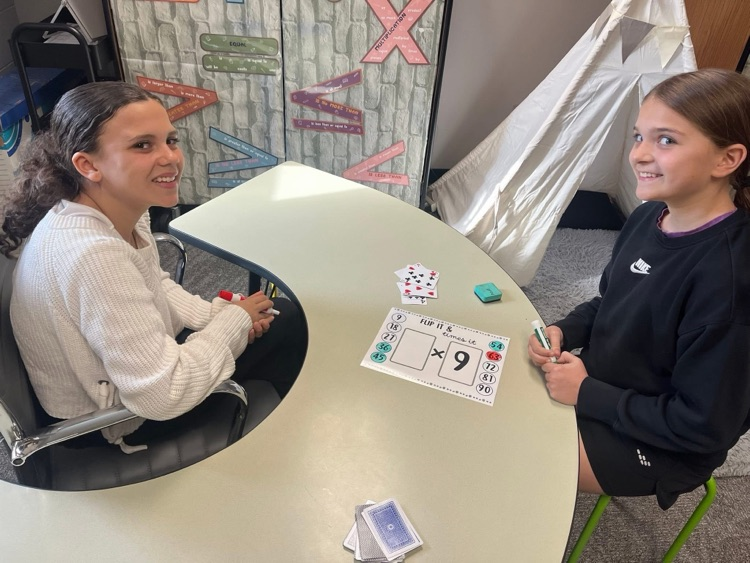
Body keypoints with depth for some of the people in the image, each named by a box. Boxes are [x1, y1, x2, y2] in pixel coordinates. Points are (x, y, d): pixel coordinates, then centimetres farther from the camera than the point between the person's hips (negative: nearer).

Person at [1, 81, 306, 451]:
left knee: (285, 319, 10)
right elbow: (164, 396, -35)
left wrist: (218, 315, -7)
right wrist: (234, 319, -21)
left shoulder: (125, 209, -10)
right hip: (117, 428, -8)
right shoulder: (92, 254, -37)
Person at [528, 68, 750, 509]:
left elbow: (703, 426, -24)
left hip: (654, 443, -7)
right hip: (598, 383, 7)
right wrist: (563, 332, -8)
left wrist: (587, 394, -20)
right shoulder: (651, 216, -7)